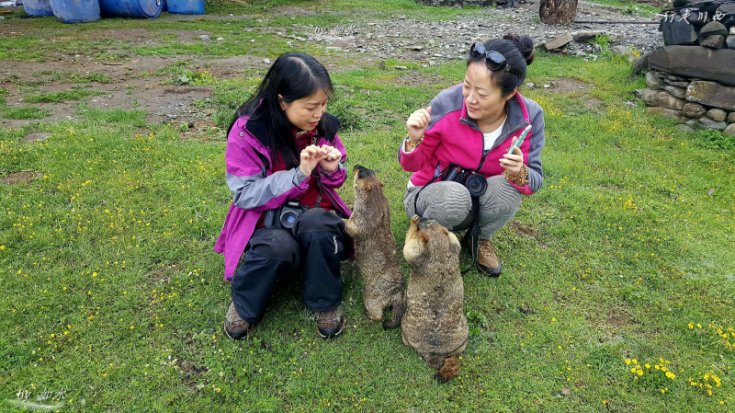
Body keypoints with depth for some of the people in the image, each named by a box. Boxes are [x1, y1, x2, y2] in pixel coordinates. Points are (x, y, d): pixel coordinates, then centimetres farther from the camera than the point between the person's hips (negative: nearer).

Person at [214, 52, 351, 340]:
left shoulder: (323, 126, -4)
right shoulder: (248, 131, -17)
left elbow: (334, 181, 10)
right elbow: (244, 194, -17)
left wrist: (332, 169, -16)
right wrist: (298, 175, -28)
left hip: (314, 212, 3)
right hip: (266, 218, -2)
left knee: (319, 225, -34)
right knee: (278, 247, -36)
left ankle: (326, 303, -9)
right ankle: (244, 305, -4)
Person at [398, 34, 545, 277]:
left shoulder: (529, 117, -18)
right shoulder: (447, 103, -25)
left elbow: (535, 181, -12)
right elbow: (412, 165, -13)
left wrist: (519, 173, -36)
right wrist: (414, 139, -36)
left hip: (479, 201, 3)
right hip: (431, 195, -2)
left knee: (508, 187, -30)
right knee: (456, 196, -36)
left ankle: (479, 238, 4)